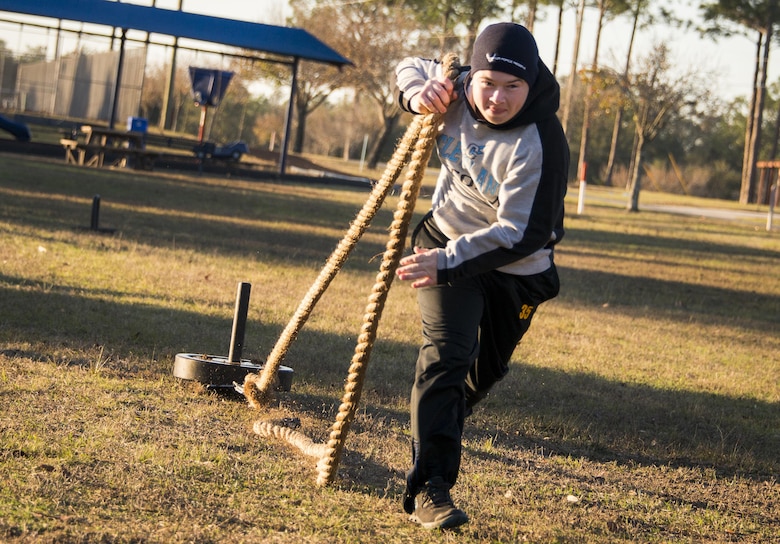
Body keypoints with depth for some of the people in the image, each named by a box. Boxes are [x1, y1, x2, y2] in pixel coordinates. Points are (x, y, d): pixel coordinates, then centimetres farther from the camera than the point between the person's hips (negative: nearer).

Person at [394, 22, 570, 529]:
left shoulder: (540, 143, -32)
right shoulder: (457, 89, -17)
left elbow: (521, 234, -31)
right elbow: (412, 66, 5)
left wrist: (450, 260, -35)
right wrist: (418, 91, -19)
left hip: (515, 268, -1)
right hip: (446, 242, 1)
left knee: (485, 370, 17)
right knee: (447, 351, -18)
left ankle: (439, 429, 50)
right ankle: (429, 485, -23)